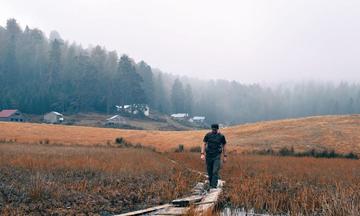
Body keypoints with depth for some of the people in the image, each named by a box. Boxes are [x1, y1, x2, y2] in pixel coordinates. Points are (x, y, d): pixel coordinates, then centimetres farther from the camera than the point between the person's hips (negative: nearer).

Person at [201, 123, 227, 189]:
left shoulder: (221, 136, -1)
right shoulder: (208, 135, 1)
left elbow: (223, 147, 8)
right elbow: (204, 144, 2)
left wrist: (225, 156, 9)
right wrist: (202, 154, -7)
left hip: (217, 156, -2)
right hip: (208, 156, 2)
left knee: (215, 171, -12)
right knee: (209, 172, 8)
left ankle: (214, 185, -12)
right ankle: (210, 184, 24)